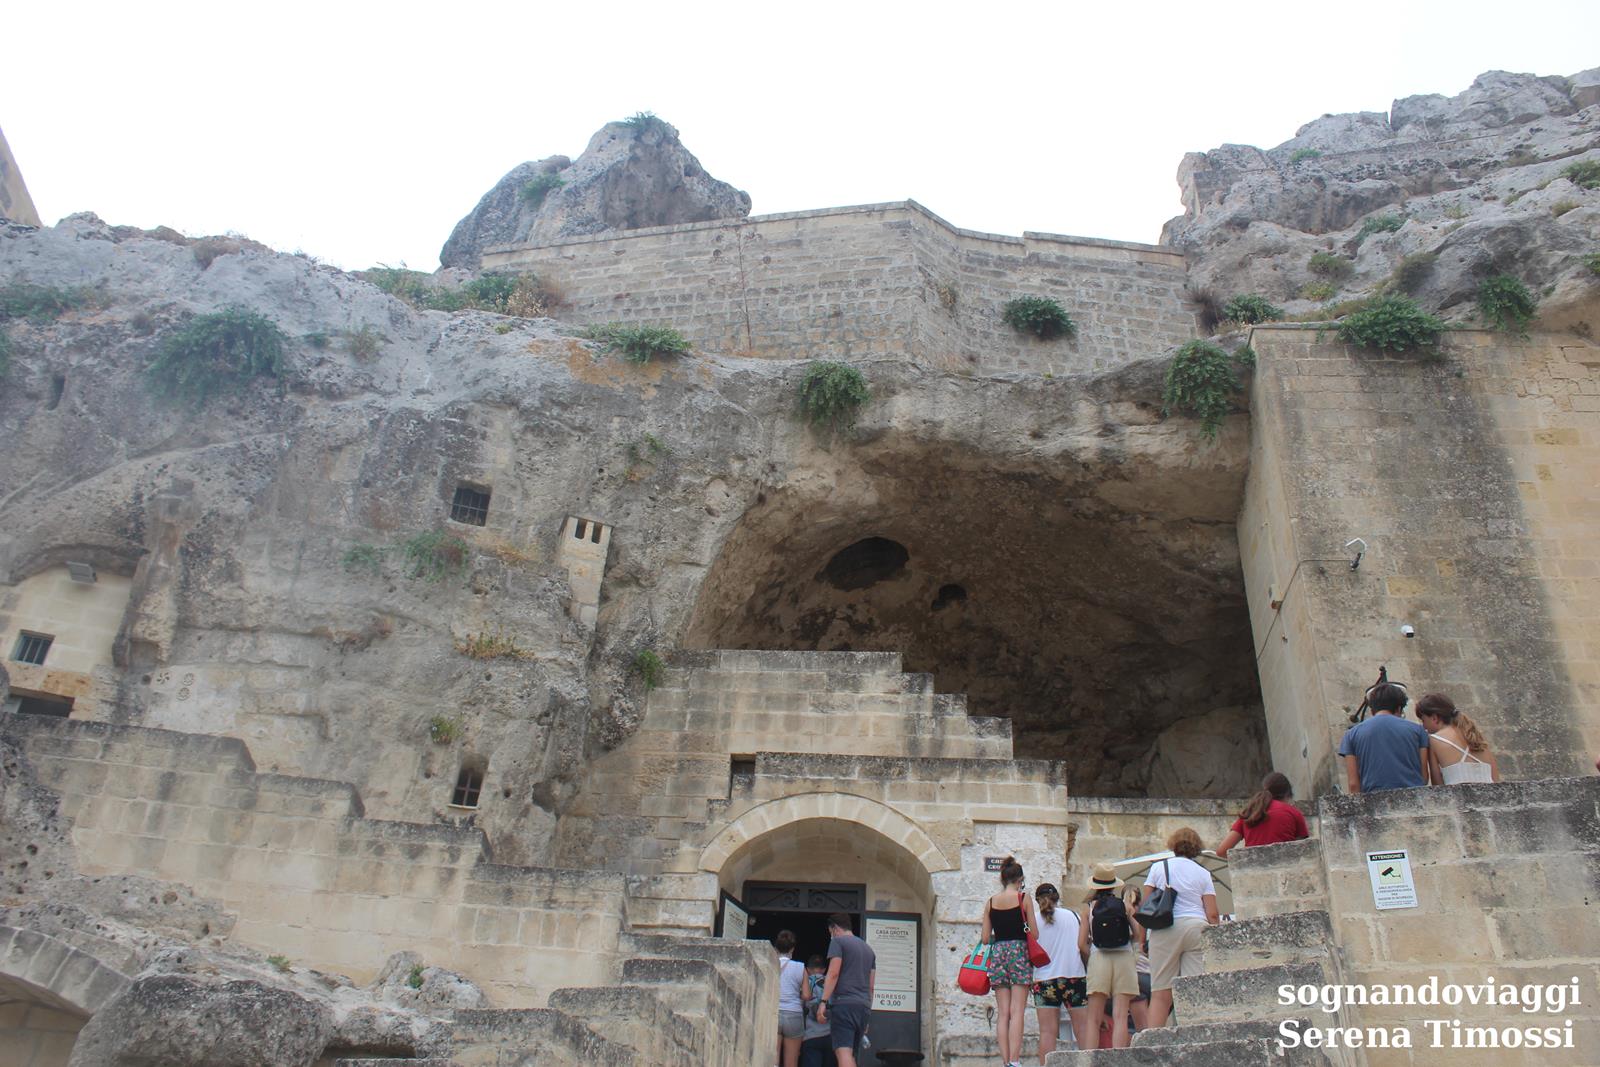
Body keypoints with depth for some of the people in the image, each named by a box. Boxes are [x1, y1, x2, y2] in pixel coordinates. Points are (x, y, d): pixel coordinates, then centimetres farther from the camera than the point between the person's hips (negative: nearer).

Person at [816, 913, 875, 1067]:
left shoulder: (838, 941, 3)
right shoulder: (868, 948, 24)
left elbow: (833, 973, -10)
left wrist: (823, 1002, -12)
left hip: (843, 1003, -7)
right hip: (864, 1005, 7)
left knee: (843, 1052, -16)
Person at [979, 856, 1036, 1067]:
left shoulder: (990, 902, 8)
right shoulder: (1024, 898, -1)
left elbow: (985, 939, 7)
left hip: (997, 953, 3)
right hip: (1019, 952, -3)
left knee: (1002, 1012, 4)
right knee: (1017, 1011, -6)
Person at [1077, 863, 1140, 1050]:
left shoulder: (1088, 908, 5)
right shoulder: (1125, 905, 6)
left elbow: (1082, 944, -2)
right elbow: (1139, 934, 1)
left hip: (1098, 959, 0)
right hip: (1124, 959, 0)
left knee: (1094, 1019, 3)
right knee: (1120, 1016, -1)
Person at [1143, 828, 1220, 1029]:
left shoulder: (1158, 867, 11)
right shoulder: (1203, 873, 12)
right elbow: (1212, 914, 4)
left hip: (1165, 930, -1)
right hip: (1197, 928, 1)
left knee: (1160, 993, 0)